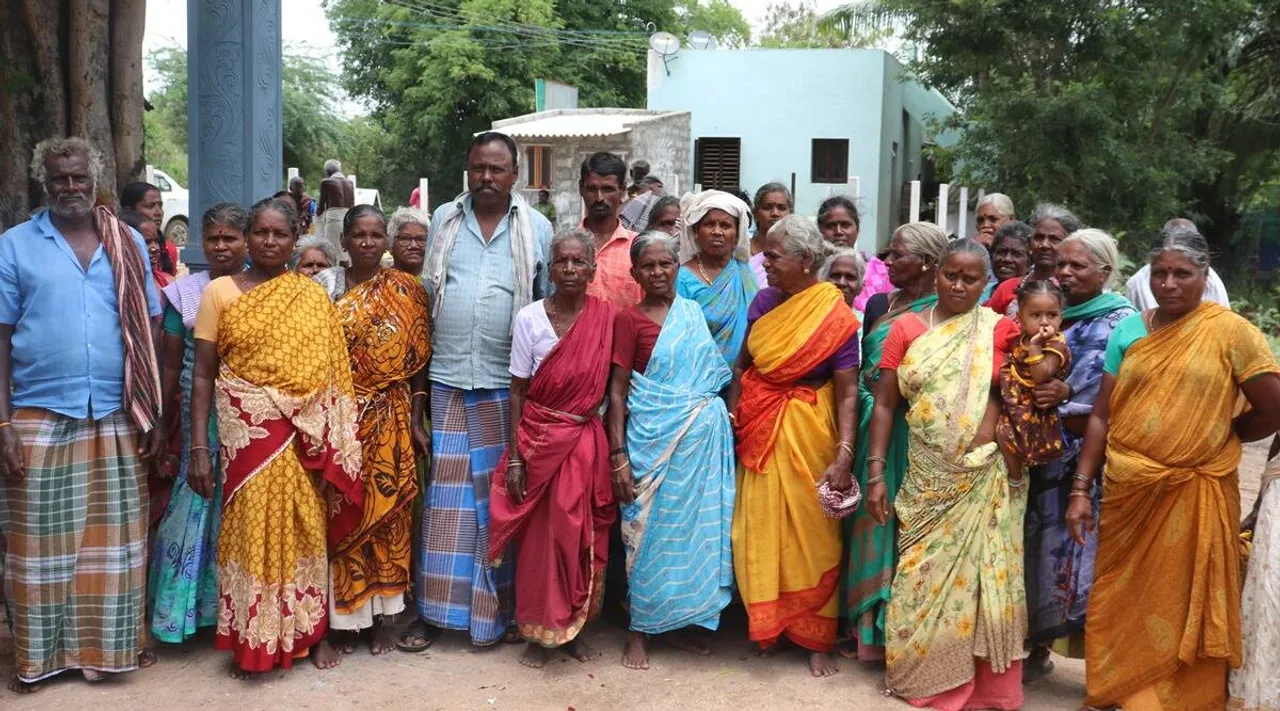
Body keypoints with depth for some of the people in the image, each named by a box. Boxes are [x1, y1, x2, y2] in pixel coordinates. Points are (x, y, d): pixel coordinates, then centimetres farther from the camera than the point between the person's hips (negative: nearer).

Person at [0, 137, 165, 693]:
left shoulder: (129, 244, 8)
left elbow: (148, 334, 9)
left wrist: (155, 414, 3)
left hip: (117, 419, 2)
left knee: (115, 541, 8)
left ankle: (113, 646, 21)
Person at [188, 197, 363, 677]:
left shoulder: (313, 298, 5)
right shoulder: (220, 292, 1)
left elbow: (332, 373, 6)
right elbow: (203, 375, 0)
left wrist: (333, 448, 2)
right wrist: (199, 448, -6)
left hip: (303, 433, 1)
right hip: (246, 429, -1)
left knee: (306, 528, 8)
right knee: (251, 528, 3)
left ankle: (311, 631, 24)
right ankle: (251, 641, 18)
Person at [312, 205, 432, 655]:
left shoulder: (407, 290, 4)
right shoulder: (325, 286, 2)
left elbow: (418, 362, 3)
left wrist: (415, 421, -2)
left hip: (390, 422, 1)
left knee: (387, 511, 5)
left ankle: (382, 614, 18)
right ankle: (344, 616, 16)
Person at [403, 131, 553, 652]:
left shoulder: (537, 228, 4)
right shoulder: (444, 220, 9)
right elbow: (427, 295, 12)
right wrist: (420, 370, 7)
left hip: (509, 384, -1)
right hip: (448, 380, 2)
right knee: (446, 492, 4)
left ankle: (500, 608, 16)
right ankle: (434, 609, 12)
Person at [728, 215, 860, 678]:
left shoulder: (837, 318, -13)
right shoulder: (764, 301, 1)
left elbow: (847, 393, -16)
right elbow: (743, 366, 7)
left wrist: (844, 454, -24)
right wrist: (731, 419, -2)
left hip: (805, 434, -4)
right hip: (757, 431, 5)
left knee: (810, 536, 5)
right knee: (759, 533, 11)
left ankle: (818, 639, 19)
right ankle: (768, 626, 28)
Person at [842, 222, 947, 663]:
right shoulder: (879, 304, 12)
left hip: (913, 432, -6)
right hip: (874, 424, 6)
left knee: (902, 520, -2)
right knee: (869, 515, 8)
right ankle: (866, 624, 18)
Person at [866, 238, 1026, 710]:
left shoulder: (1000, 330, 1)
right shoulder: (907, 329, 3)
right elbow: (884, 404, 2)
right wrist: (875, 472, -4)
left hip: (985, 478, -1)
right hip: (927, 479, 1)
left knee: (981, 576, 3)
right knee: (924, 576, 7)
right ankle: (922, 671, 24)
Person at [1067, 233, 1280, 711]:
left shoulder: (1231, 331, -7)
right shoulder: (1129, 330, 3)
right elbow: (1101, 415, 3)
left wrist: (1215, 436, 7)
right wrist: (1081, 489, -1)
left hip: (1194, 496, -3)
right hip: (1127, 492, 3)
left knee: (1184, 606, 10)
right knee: (1122, 603, 13)